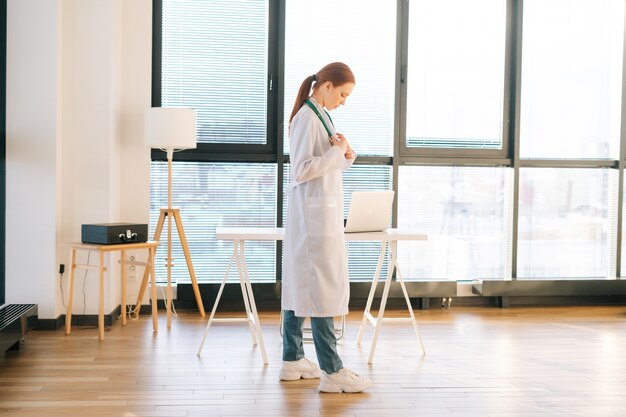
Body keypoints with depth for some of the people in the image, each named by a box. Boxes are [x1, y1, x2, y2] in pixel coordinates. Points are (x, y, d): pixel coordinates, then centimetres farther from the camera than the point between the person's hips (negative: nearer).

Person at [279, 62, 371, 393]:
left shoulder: (320, 116, 16)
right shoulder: (306, 118, -13)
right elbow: (301, 169, -20)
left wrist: (345, 155, 3)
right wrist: (337, 151, -15)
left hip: (321, 211, 10)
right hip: (313, 212, -10)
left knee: (300, 284, 12)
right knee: (322, 288, -9)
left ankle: (292, 360, 21)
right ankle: (331, 371, -5)